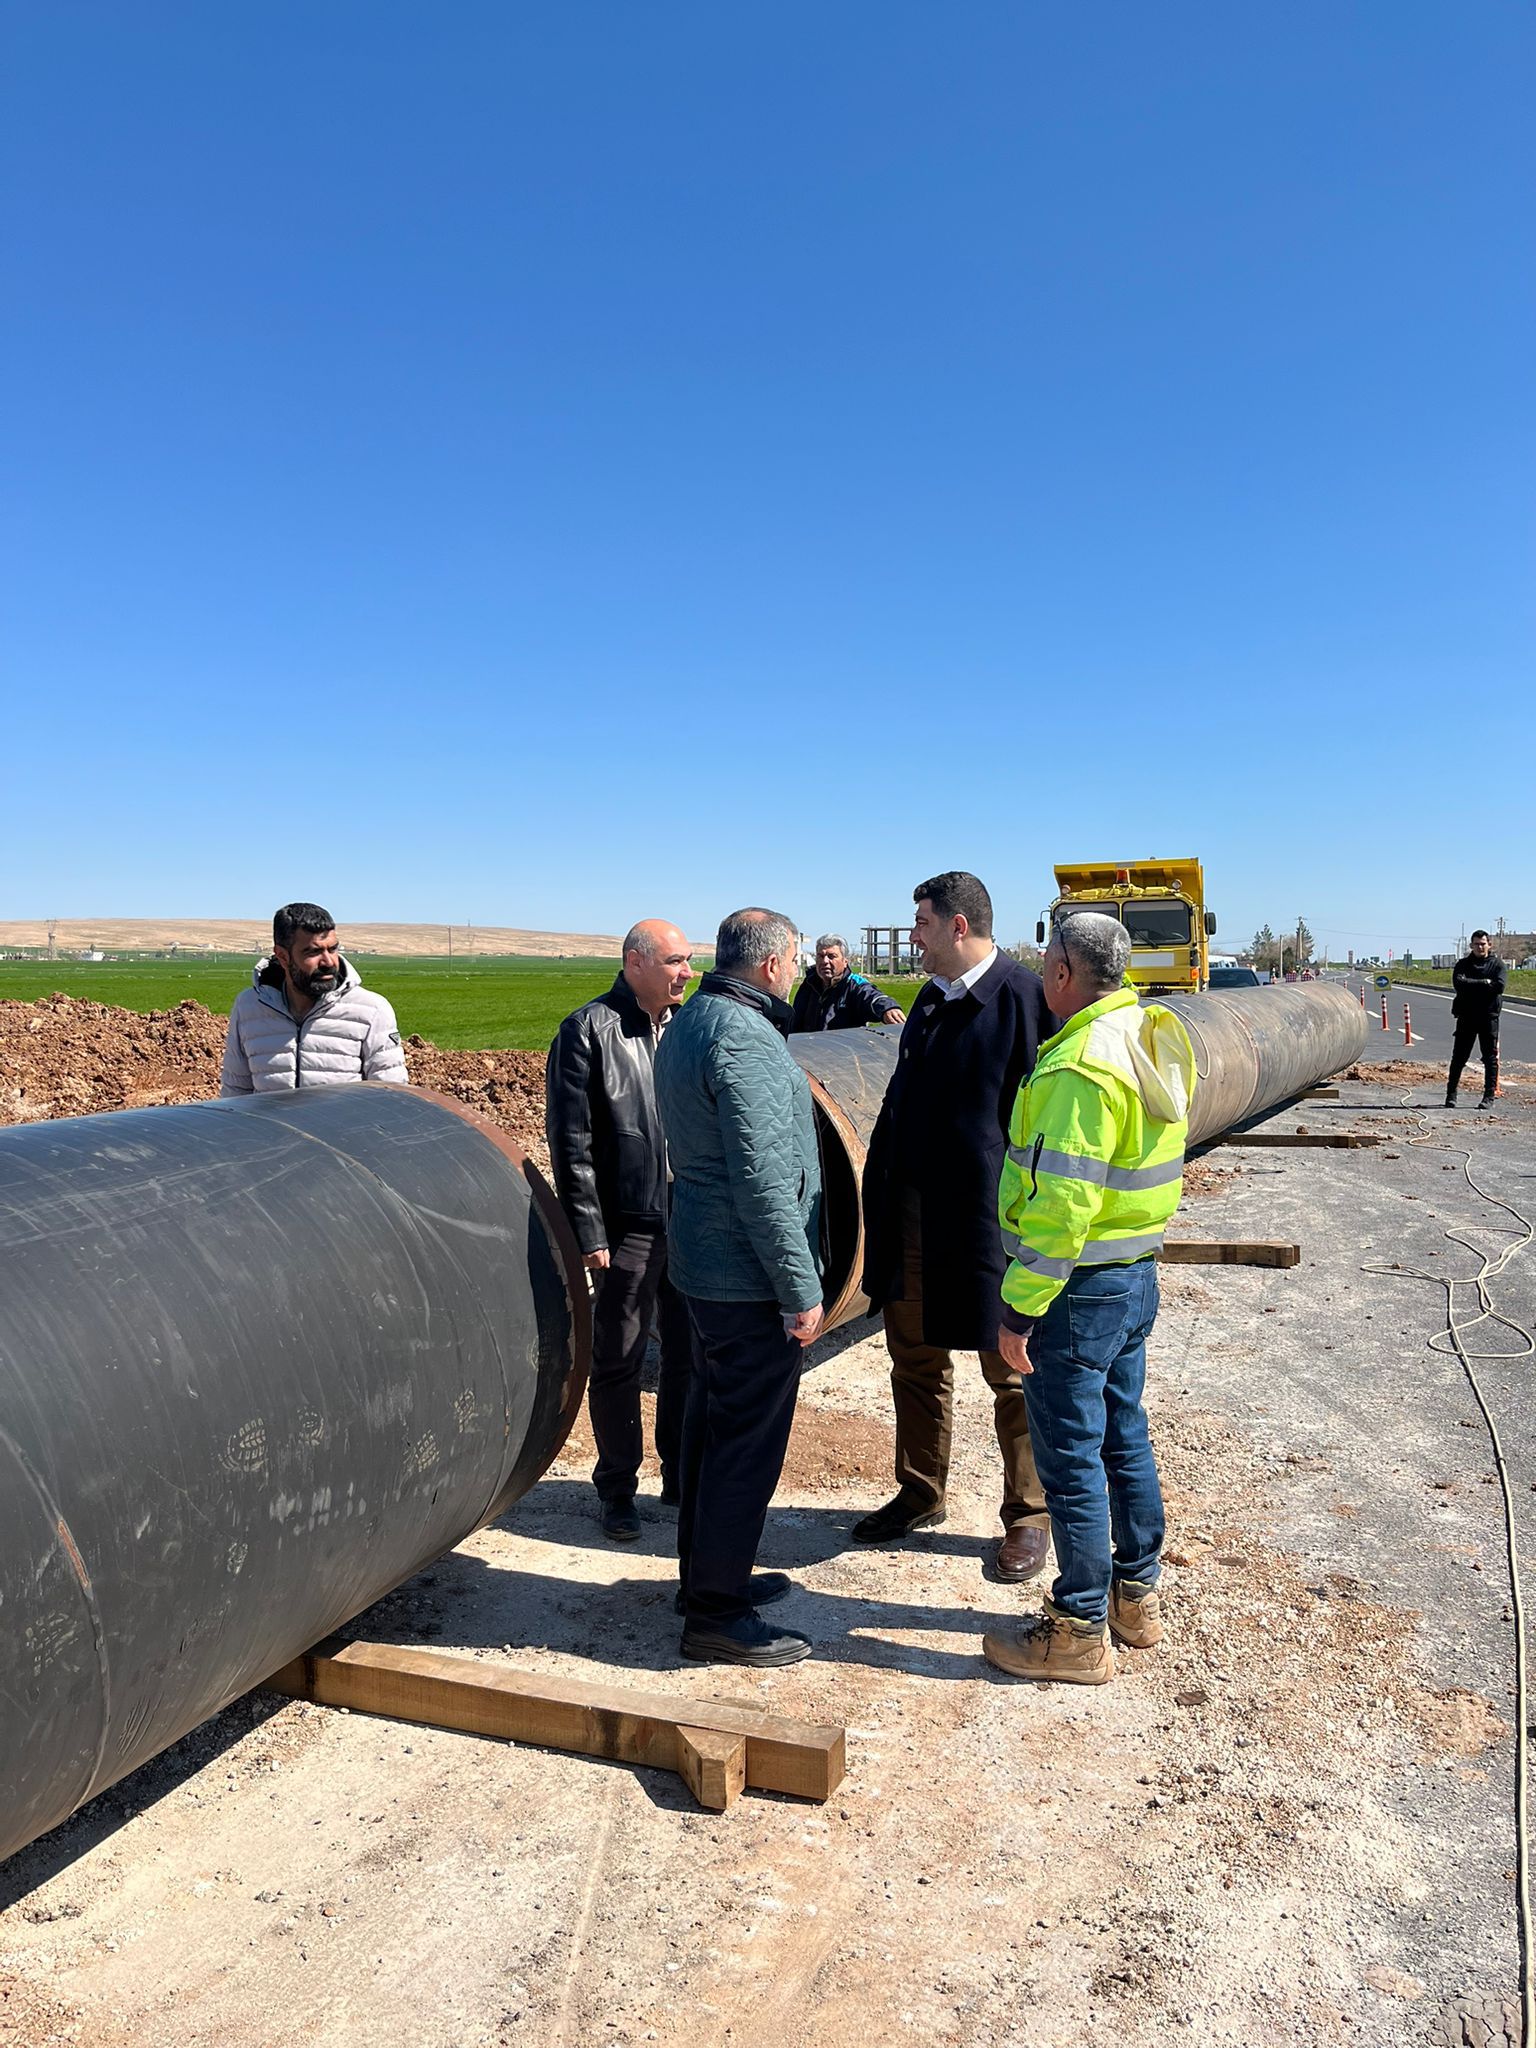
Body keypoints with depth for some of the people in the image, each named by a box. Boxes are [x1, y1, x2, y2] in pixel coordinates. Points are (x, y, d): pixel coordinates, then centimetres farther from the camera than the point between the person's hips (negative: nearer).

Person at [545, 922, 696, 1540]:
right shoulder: (589, 1030, -8)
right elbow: (570, 1139, -9)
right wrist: (589, 1231, -12)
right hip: (629, 1228, -5)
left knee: (691, 1353, 14)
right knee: (618, 1363, 6)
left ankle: (682, 1474, 31)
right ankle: (616, 1489, 22)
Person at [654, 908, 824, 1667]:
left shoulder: (687, 1025, 11)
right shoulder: (743, 1037, -20)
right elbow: (763, 1179, -24)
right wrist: (801, 1289, -19)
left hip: (702, 1263, 10)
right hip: (749, 1277, -10)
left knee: (712, 1423, 20)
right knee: (749, 1441, 0)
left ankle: (705, 1575, 34)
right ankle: (715, 1614, 11)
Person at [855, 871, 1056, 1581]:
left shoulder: (1025, 998, -15)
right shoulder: (931, 999, 10)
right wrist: (880, 1193, 14)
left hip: (988, 1222, -8)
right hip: (913, 1215, 8)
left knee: (1012, 1376, 9)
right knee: (915, 1362, 18)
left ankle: (1028, 1516, 26)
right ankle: (919, 1496, 36)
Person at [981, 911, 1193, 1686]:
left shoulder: (1079, 1064, -24)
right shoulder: (1149, 1037, 6)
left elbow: (1061, 1203, -26)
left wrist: (1021, 1307, -20)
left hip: (1082, 1288, -10)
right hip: (1137, 1273, 10)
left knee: (1071, 1460, 3)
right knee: (1123, 1436, 21)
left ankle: (1079, 1632, 16)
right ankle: (1136, 1595, 35)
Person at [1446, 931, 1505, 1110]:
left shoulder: (1497, 964, 4)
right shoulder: (1463, 964, 7)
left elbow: (1499, 986, -12)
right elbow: (1459, 983, -12)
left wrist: (1472, 985, -9)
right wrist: (1484, 983, -12)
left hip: (1489, 1016, -1)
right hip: (1466, 1016, 1)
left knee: (1491, 1058, 1)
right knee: (1459, 1057, 4)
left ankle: (1489, 1096, 6)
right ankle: (1451, 1094, 13)